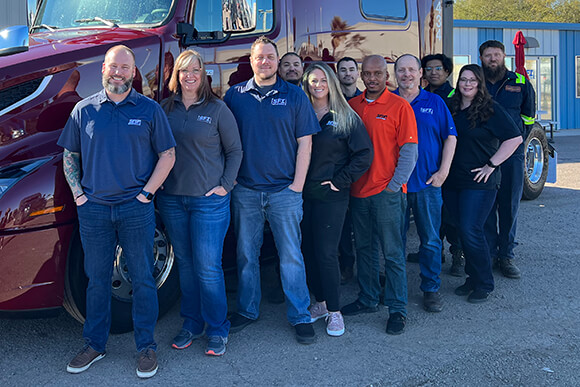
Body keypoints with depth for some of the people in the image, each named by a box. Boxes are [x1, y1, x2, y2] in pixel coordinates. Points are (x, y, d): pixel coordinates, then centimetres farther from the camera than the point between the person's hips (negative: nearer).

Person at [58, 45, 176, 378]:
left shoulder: (149, 109, 2)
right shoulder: (84, 110, 7)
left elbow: (167, 155, 2)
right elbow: (70, 156, 13)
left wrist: (146, 193, -6)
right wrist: (78, 193, 1)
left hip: (136, 209, -2)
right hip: (93, 209, 2)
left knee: (143, 279, 4)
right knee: (98, 279, 11)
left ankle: (147, 347, 16)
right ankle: (95, 344, 24)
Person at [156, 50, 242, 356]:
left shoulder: (217, 109, -2)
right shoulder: (165, 109, 7)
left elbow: (234, 151, 2)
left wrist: (225, 185, -5)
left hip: (209, 200, -4)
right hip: (172, 199, 4)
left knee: (208, 267, -4)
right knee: (185, 264, 12)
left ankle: (217, 331, 11)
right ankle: (191, 325, 26)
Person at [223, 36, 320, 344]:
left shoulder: (294, 96, 3)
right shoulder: (235, 96, 6)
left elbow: (304, 142, 1)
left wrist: (298, 184, -5)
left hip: (284, 190, -2)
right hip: (245, 190, 2)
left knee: (290, 255, 2)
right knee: (246, 253, 11)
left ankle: (300, 316, 12)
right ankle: (247, 309, 25)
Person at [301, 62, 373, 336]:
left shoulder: (346, 117, -1)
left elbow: (364, 154, -5)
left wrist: (341, 180, -9)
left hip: (331, 196, -4)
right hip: (303, 193, 4)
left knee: (326, 253, -4)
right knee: (308, 250, 8)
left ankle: (334, 311, 8)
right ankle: (320, 303, 23)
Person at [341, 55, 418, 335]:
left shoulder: (399, 107, -5)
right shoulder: (352, 105, 9)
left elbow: (409, 151, -7)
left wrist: (394, 184, -12)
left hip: (387, 191, -5)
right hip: (358, 191, 5)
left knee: (392, 252, -1)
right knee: (363, 247, 14)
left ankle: (397, 309, 7)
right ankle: (367, 299, 28)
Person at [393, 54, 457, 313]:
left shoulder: (435, 103, 6)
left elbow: (450, 137, 7)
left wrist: (443, 171, -3)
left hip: (427, 184, 0)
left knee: (430, 240, 4)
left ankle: (431, 289, 16)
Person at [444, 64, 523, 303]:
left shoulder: (490, 109, -6)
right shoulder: (451, 108, 10)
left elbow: (514, 138, -9)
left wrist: (491, 165, -11)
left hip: (479, 182, -6)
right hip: (452, 181, 6)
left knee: (471, 232, -9)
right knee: (464, 231, 9)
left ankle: (484, 285, 5)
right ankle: (473, 278, 23)